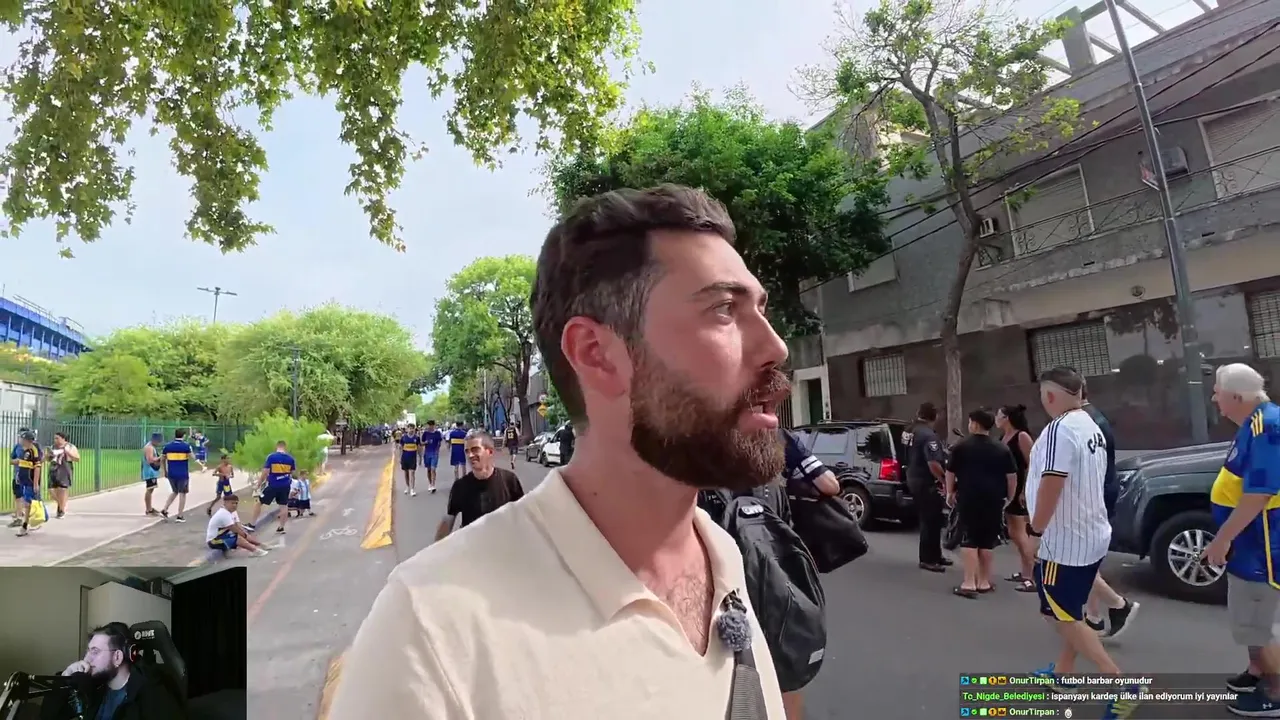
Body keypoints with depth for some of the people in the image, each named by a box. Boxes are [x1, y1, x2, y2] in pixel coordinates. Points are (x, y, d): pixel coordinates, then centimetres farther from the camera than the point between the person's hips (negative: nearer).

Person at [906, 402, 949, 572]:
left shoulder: (909, 432, 8)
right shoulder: (928, 435, -21)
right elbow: (933, 463, -30)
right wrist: (944, 480, -18)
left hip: (913, 479, 9)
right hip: (927, 483, -9)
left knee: (927, 520, 18)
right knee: (931, 521, -1)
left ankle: (935, 556, 28)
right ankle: (928, 559, 5)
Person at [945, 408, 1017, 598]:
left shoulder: (961, 446, 0)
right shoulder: (1002, 448, 5)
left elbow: (950, 472, 4)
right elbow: (1012, 475, 5)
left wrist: (950, 493, 16)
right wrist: (1009, 497, 15)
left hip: (968, 498, -2)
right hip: (993, 500, 2)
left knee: (969, 540, -1)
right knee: (987, 541, 10)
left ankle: (969, 583, -5)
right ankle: (984, 582, 17)